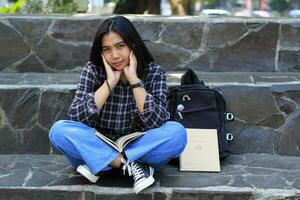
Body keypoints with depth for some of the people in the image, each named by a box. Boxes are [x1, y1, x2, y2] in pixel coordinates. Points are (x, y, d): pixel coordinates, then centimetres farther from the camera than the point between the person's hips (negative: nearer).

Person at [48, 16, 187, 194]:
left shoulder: (154, 73, -7)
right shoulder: (93, 70, -6)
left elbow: (156, 123, -20)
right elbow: (75, 117, -17)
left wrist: (134, 79, -23)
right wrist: (109, 83, -22)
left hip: (139, 147, 0)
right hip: (99, 147, 1)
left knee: (177, 132, -28)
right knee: (59, 130, -25)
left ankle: (97, 165, -22)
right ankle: (131, 164, -24)